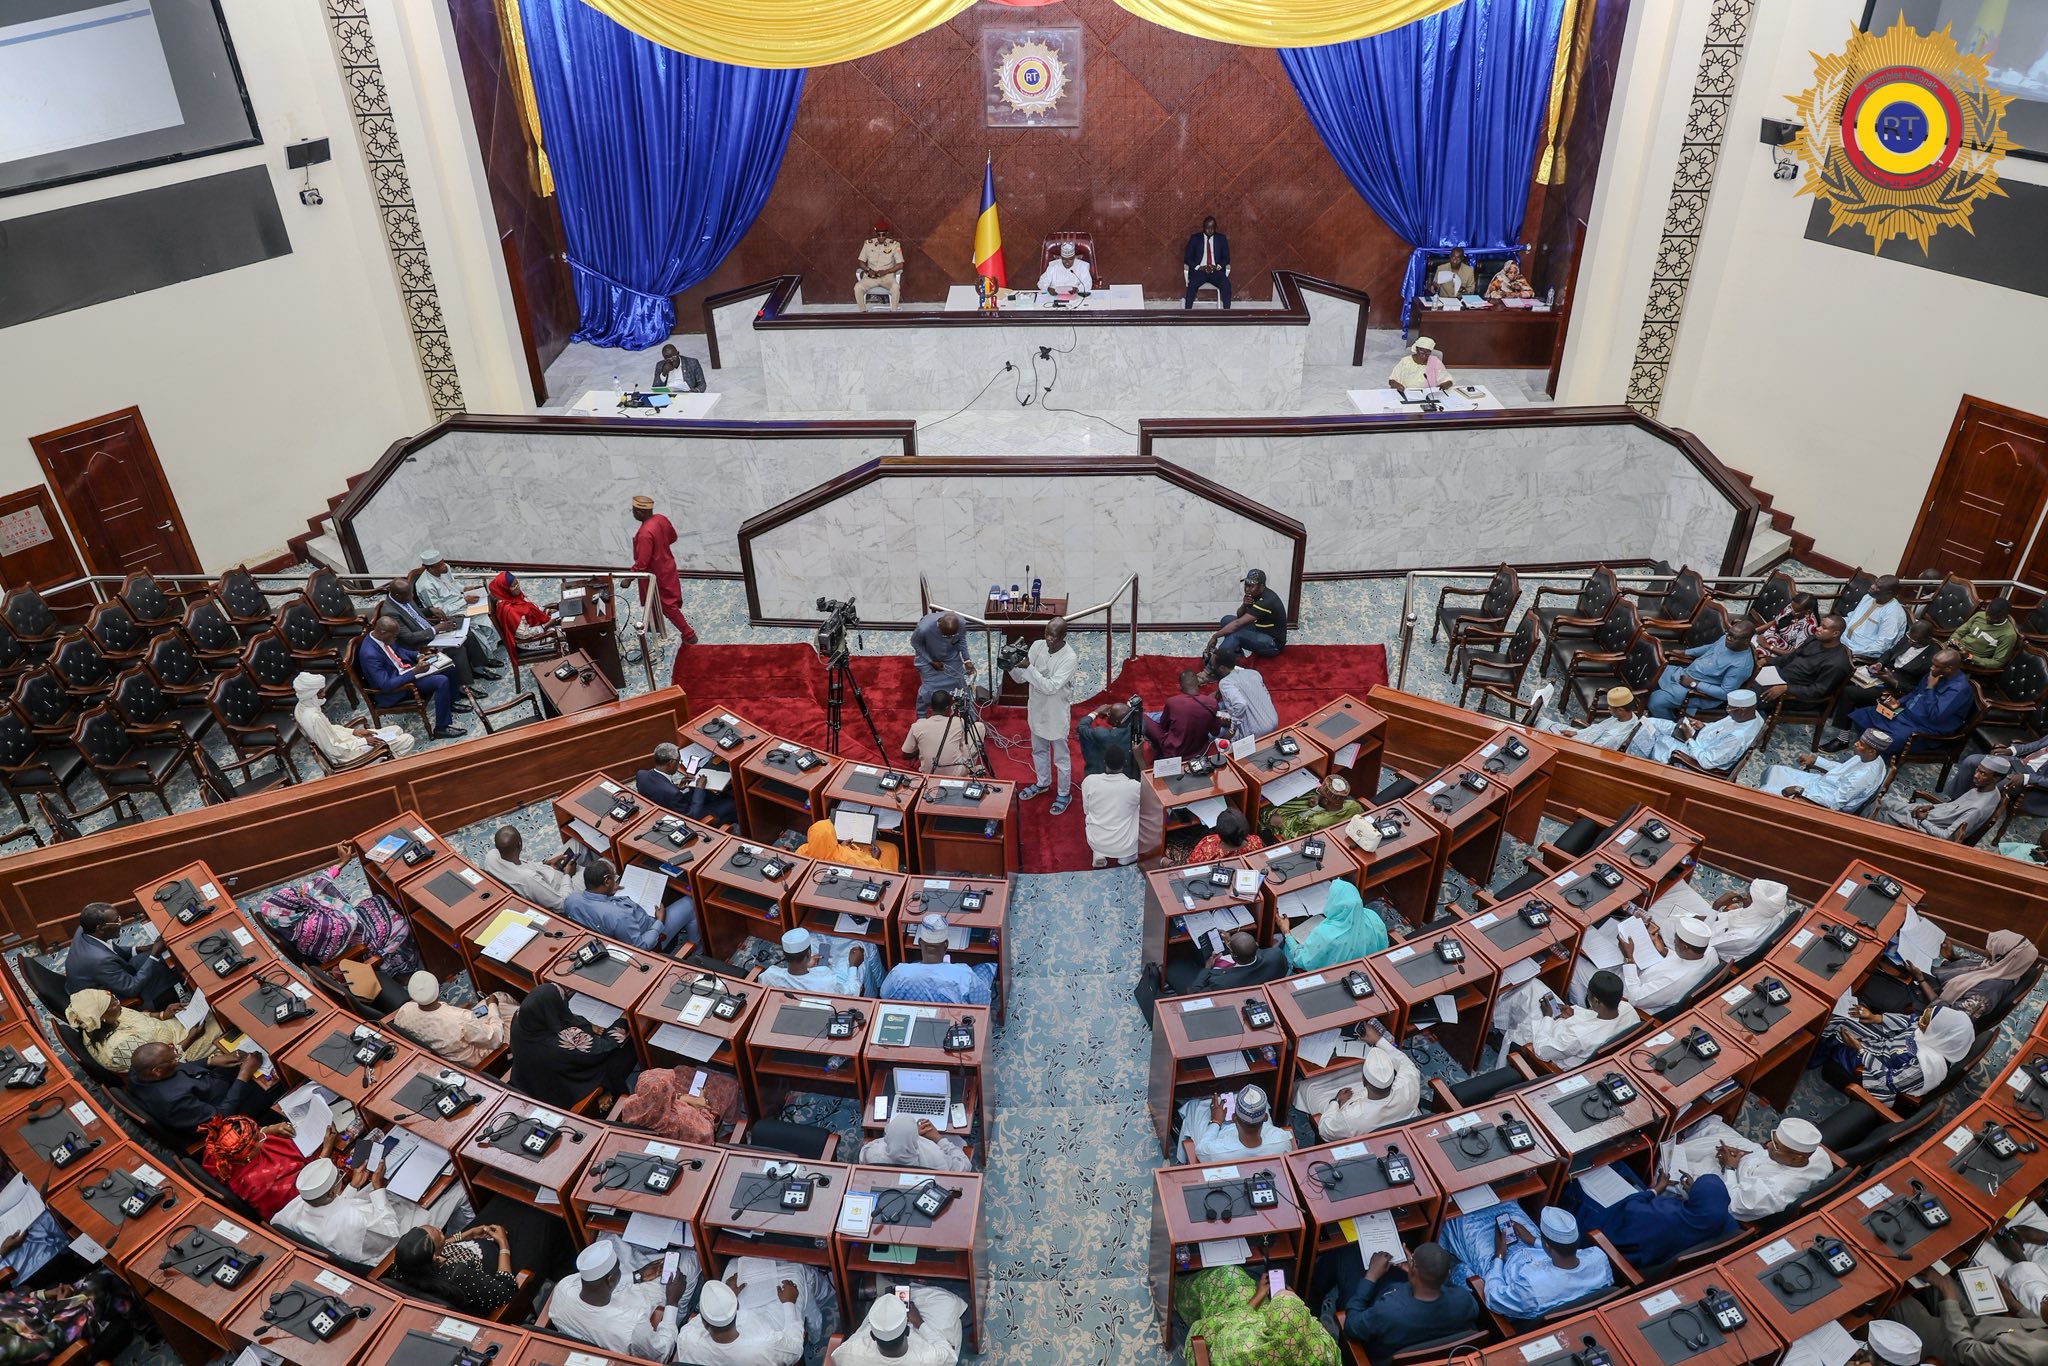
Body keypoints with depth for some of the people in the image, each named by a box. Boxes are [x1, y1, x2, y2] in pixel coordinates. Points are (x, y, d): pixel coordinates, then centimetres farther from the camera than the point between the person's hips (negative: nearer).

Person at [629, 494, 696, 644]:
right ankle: (653, 625, 50)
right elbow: (673, 537, 8)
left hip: (656, 573, -9)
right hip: (666, 566, 9)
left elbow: (642, 562, -30)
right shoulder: (661, 519, -10)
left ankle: (688, 635, 15)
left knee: (667, 605, 7)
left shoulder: (645, 533, -35)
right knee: (653, 599, 29)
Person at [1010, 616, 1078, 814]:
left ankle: (1064, 794, 31)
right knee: (1038, 750, 25)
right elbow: (1022, 678, -5)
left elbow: (1051, 687, -32)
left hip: (1056, 713, -6)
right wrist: (1011, 666, -26)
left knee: (1060, 756, 12)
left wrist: (1029, 667, -37)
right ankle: (1042, 783, 48)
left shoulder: (1070, 658, -27)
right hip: (1036, 709, 6)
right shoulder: (1037, 645, -10)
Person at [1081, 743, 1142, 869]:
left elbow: (1086, 811, 2)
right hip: (1125, 846, -1)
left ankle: (1098, 854, 15)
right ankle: (1127, 857, 19)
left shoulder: (1089, 781, -16)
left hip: (1096, 843, 2)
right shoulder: (1134, 786, -20)